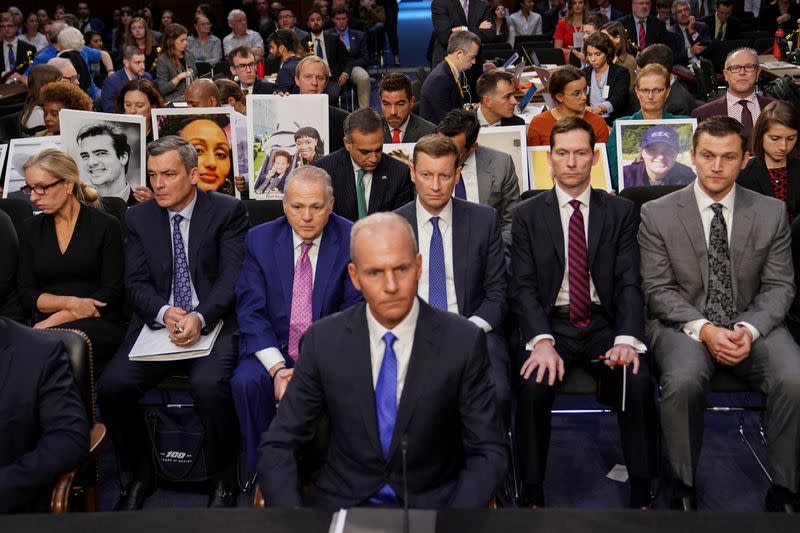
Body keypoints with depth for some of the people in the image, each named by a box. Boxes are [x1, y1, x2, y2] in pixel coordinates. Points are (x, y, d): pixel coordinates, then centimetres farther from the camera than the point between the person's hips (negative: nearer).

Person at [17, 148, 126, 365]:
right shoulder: (31, 229, 14)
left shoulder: (105, 225, 2)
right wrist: (70, 303, -10)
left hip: (98, 326, -3)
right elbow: (26, 295, 9)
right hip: (45, 325, 3)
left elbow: (111, 294, -4)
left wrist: (59, 318, -13)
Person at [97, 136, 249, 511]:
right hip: (157, 322, 4)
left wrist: (200, 318, -26)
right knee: (111, 386, -20)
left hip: (214, 322, -3)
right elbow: (136, 283, 4)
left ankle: (223, 483, -7)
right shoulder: (139, 218, 11)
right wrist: (165, 313, -18)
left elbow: (231, 278, -9)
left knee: (209, 385, -32)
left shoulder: (227, 211, 0)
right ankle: (140, 476, 5)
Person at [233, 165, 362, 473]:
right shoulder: (259, 240, 0)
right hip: (273, 348, 2)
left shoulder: (352, 240, -4)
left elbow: (356, 310, -6)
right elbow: (250, 312, -3)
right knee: (246, 381, -28)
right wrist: (277, 367, -19)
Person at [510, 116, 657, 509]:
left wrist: (627, 339, -18)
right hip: (551, 324, 0)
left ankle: (642, 492, -11)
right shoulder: (527, 215, 7)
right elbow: (523, 286, -2)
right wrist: (541, 340, -20)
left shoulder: (621, 212, 9)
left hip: (605, 325, 1)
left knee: (639, 382, -27)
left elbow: (629, 283, 0)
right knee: (534, 385, -28)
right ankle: (532, 494, -12)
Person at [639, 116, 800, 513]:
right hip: (684, 324, -2)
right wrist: (703, 329, -17)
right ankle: (684, 487, -10)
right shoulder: (657, 214, -1)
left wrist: (749, 329, -14)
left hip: (752, 325, 2)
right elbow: (658, 289, -3)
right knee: (683, 382, -33)